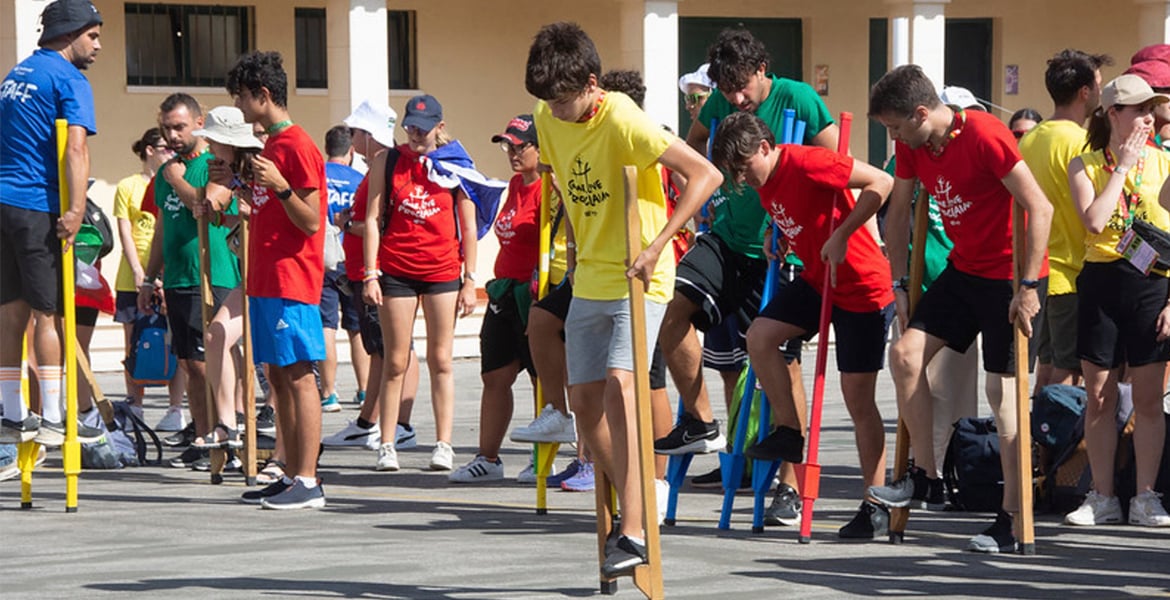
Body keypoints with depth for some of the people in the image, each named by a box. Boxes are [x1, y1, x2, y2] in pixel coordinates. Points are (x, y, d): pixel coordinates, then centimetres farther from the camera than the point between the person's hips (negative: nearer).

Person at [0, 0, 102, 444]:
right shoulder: (69, 80, -6)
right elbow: (76, 147, -19)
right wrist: (76, 210, -27)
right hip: (37, 208, -8)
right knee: (49, 312, -5)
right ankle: (51, 419, -5)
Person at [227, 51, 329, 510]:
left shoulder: (297, 146, -11)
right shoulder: (269, 145, 19)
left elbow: (310, 222, -15)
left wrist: (280, 186, -28)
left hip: (292, 279, -10)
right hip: (265, 279, 10)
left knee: (298, 376, -10)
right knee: (278, 376, 9)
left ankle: (308, 482, -10)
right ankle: (292, 476, 12)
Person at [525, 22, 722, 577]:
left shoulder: (622, 121, -20)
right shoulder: (547, 120, 2)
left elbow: (705, 175, -24)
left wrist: (655, 248, -26)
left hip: (638, 280, -7)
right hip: (589, 281, 7)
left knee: (619, 384, -23)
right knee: (584, 398, 6)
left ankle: (634, 533, -26)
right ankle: (628, 508, 25)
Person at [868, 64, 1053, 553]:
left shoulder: (985, 136, -23)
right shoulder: (911, 145, 0)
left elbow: (1040, 209, -22)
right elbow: (898, 212, 14)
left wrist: (1028, 287, -22)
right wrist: (899, 283, 12)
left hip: (1012, 275, -7)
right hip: (964, 270, 7)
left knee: (1005, 391, -7)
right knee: (905, 353, -4)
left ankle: (1012, 521, -2)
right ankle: (926, 478, 9)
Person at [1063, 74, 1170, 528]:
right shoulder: (1085, 165, 4)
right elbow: (1094, 221, -13)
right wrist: (1122, 167, -8)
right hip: (1101, 285, 0)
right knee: (1099, 397, 4)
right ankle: (1102, 498, 13)